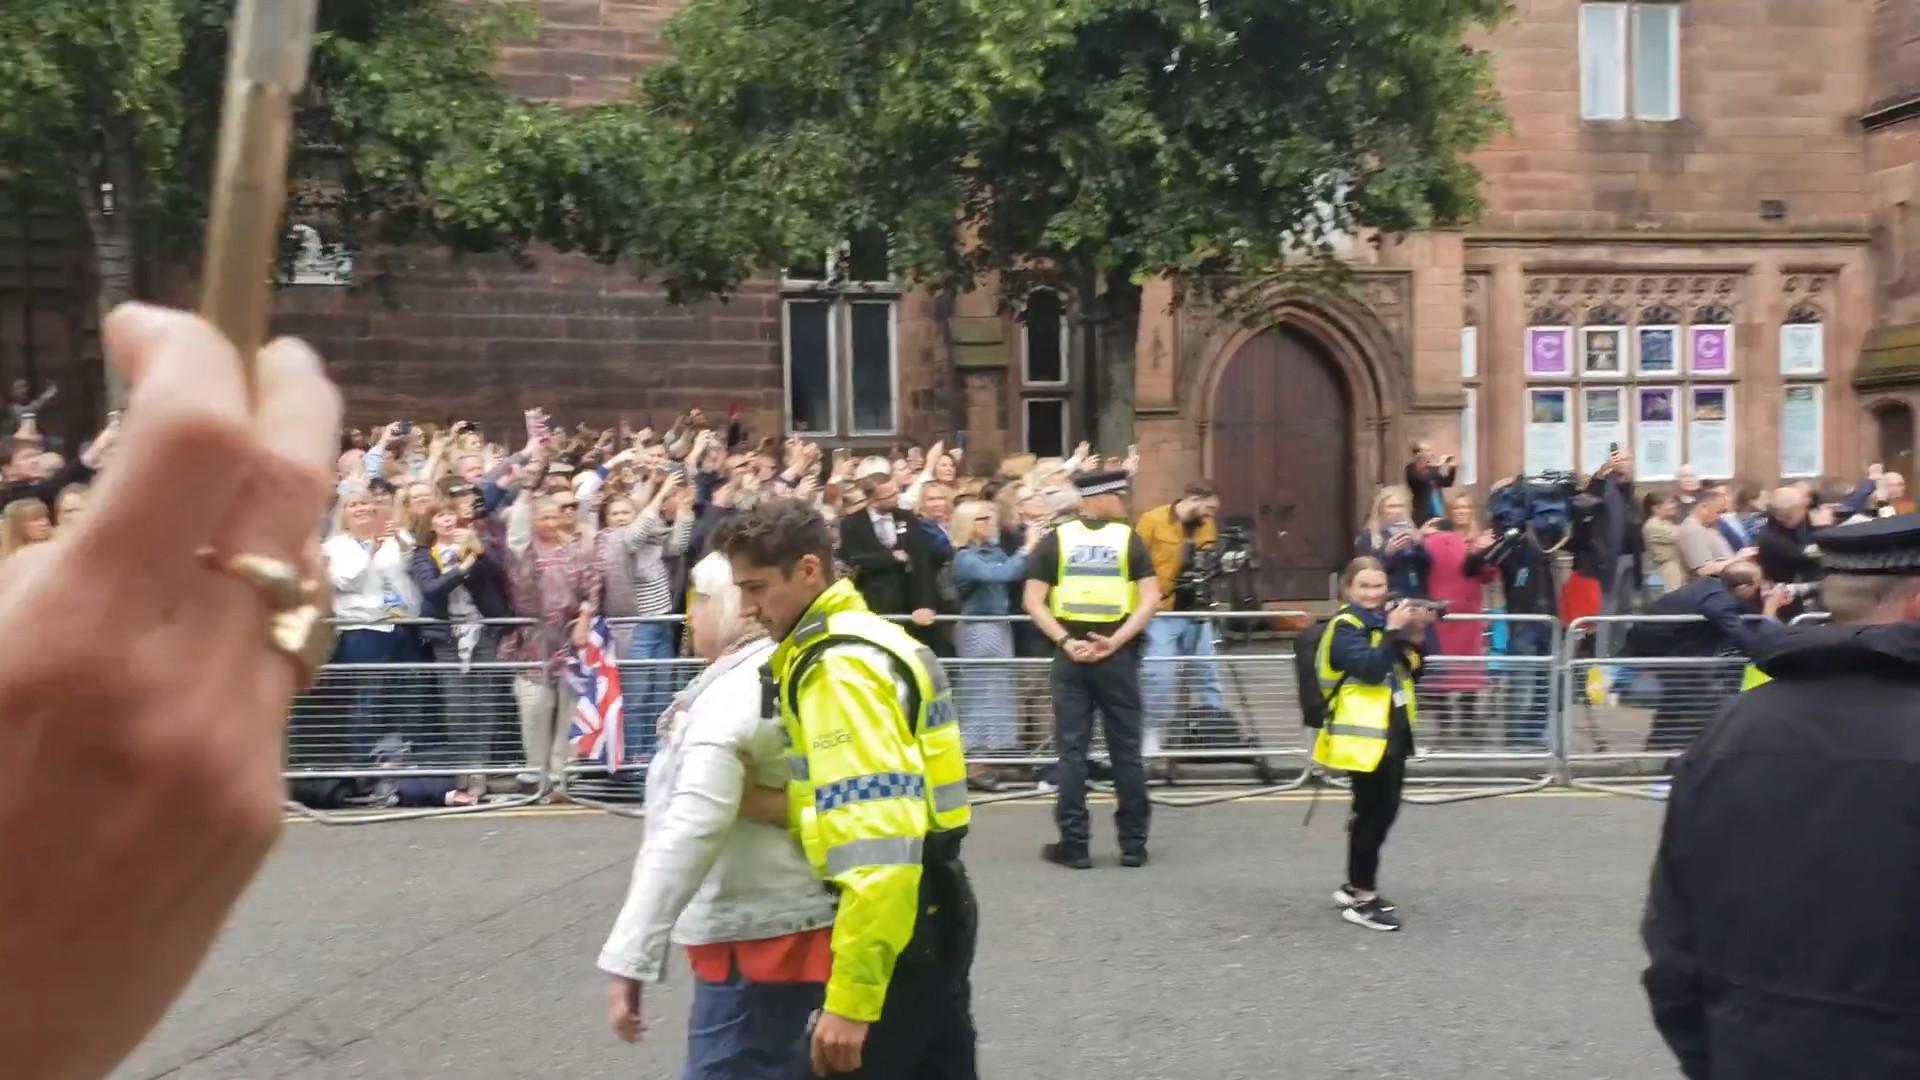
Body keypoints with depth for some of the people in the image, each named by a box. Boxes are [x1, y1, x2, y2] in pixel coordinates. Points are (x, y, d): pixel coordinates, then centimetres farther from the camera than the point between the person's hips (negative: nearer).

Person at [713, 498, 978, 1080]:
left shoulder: (840, 666, -20)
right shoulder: (869, 636, 11)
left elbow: (881, 842, -28)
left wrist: (851, 997, -28)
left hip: (897, 927, -10)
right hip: (930, 913, 10)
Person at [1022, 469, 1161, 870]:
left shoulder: (1055, 540, 3)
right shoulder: (1129, 538, 2)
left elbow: (1032, 601, -5)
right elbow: (1151, 600, -8)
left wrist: (1065, 641, -10)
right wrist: (1115, 641, -11)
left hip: (1070, 656, 1)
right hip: (1117, 656, 0)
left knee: (1071, 750, 5)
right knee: (1126, 750, 8)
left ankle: (1073, 844, 5)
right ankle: (1134, 843, 13)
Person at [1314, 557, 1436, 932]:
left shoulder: (1383, 620, 11)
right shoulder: (1345, 627, -11)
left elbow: (1411, 672, 12)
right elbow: (1369, 668, -26)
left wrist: (1416, 639, -4)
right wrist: (1394, 631, -25)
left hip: (1392, 732, 8)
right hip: (1363, 735, -8)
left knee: (1383, 810, 14)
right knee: (1372, 812, -5)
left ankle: (1355, 886, 27)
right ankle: (1362, 899, 3)